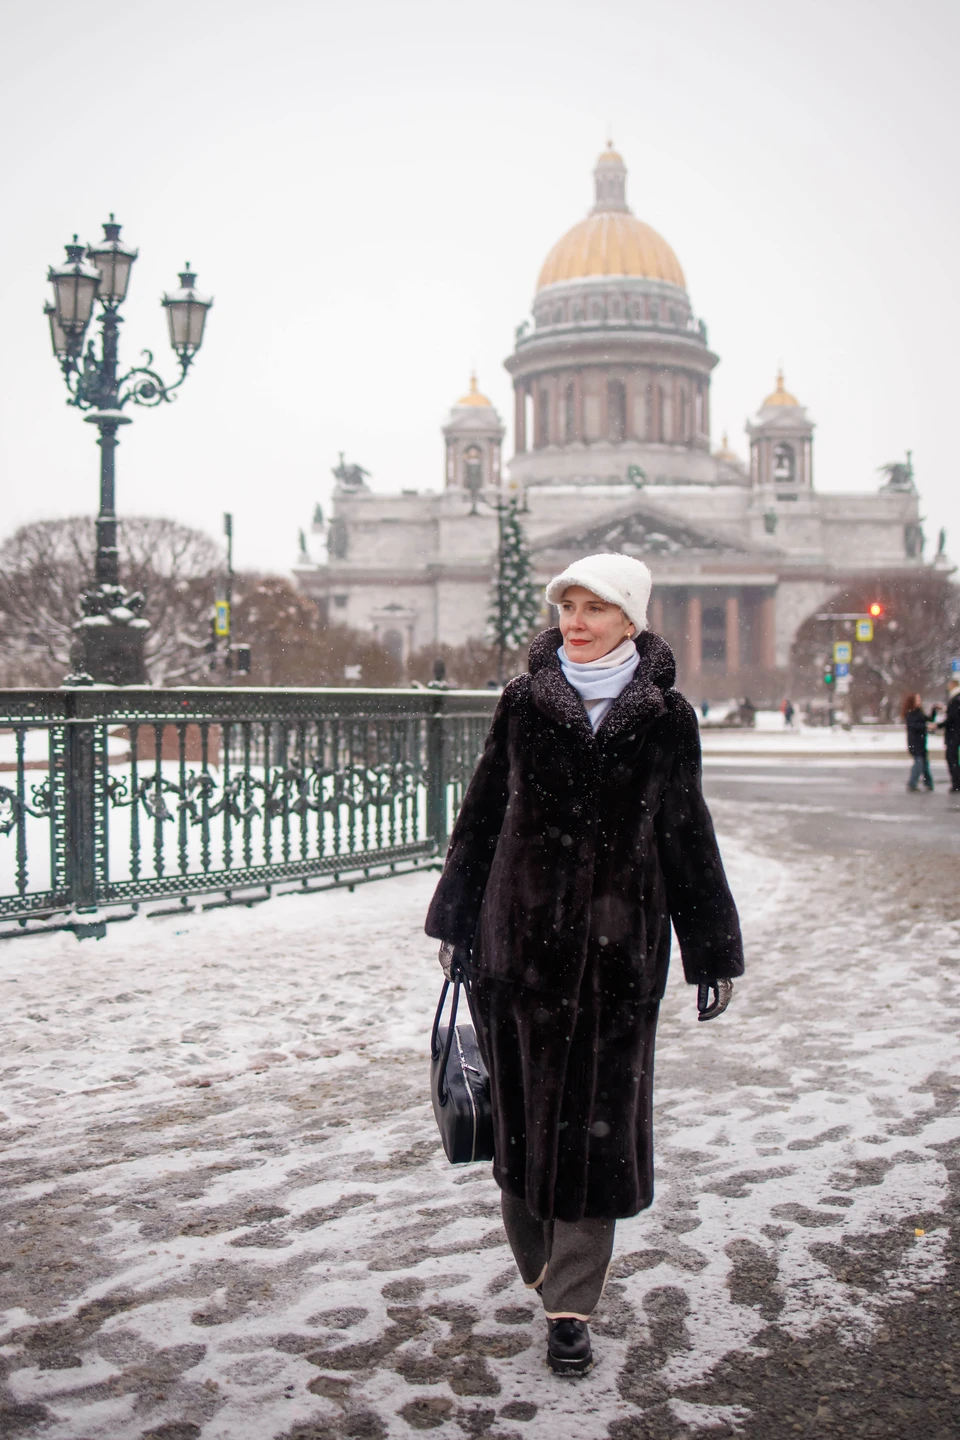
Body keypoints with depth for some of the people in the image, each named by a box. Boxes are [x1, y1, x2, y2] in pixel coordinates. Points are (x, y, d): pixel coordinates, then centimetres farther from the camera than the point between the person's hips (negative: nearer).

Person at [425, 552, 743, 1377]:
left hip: (620, 942, -1)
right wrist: (458, 924, 8)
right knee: (524, 1101, 8)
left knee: (598, 1114, 2)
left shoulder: (664, 717, 2)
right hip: (521, 932, 1)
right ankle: (541, 1261, 30)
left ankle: (571, 1304, 11)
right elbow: (483, 813, 8)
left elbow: (688, 835, 7)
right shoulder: (525, 702, 3)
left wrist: (712, 952, 7)